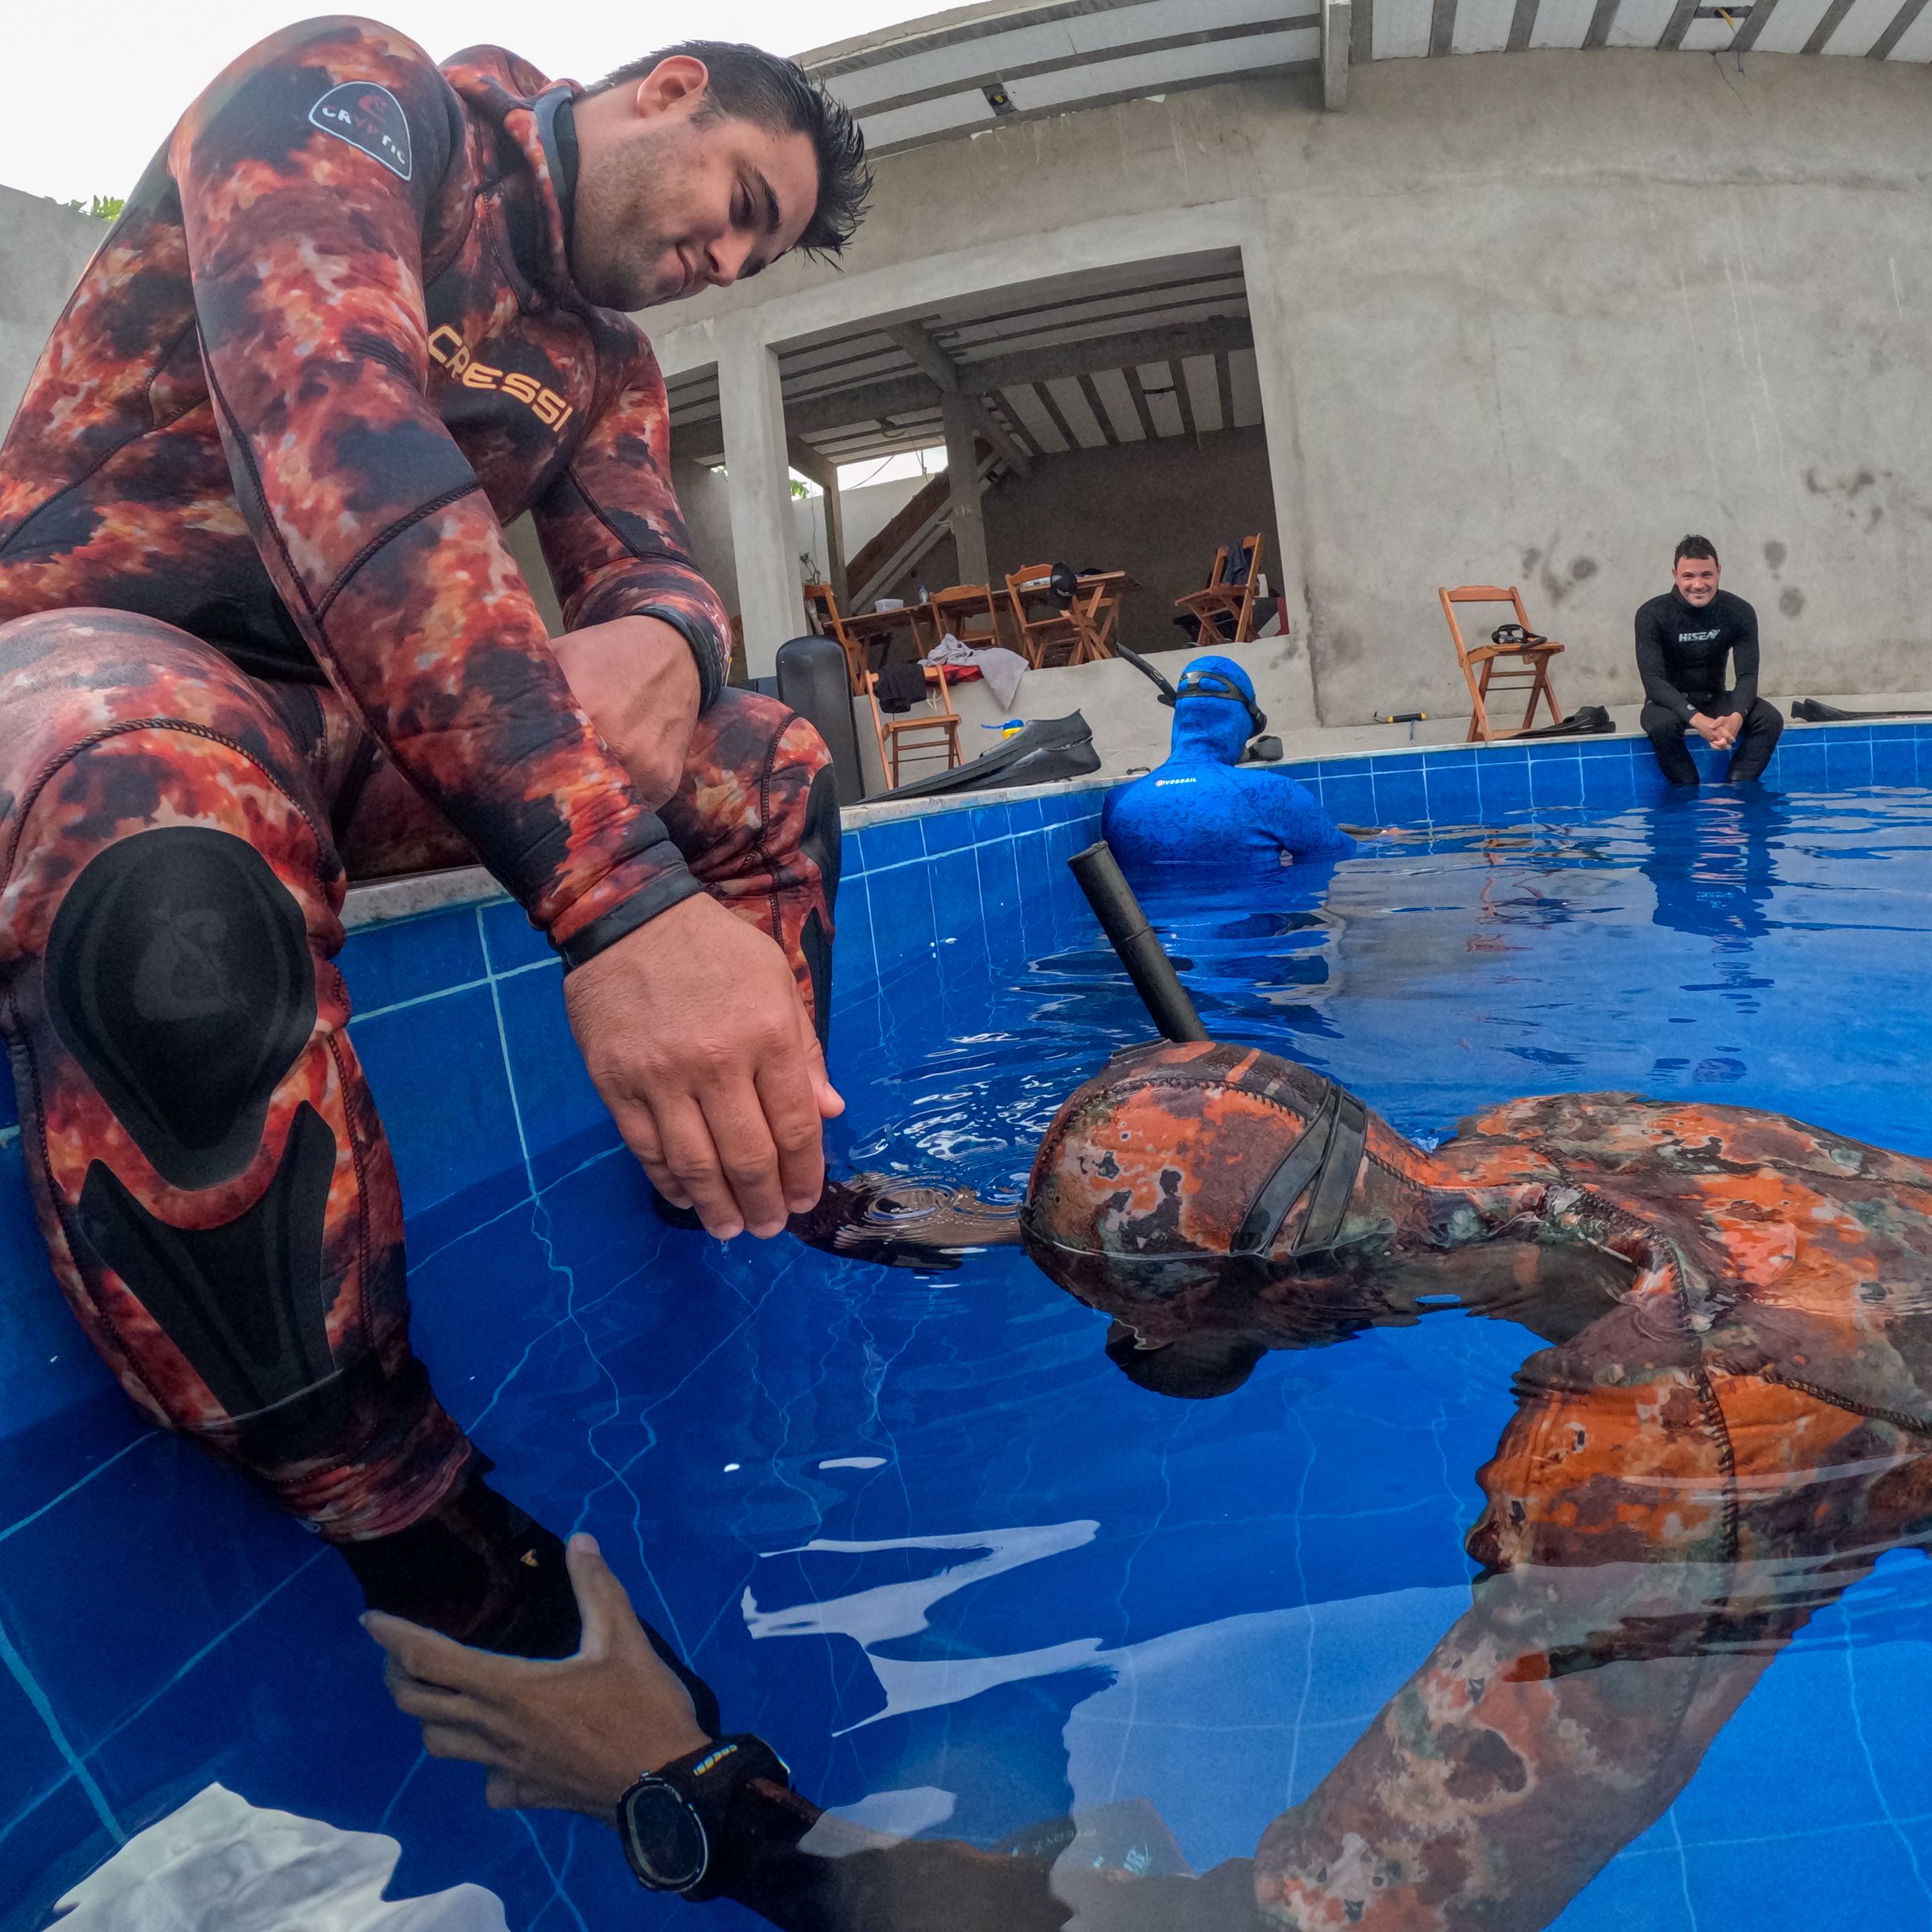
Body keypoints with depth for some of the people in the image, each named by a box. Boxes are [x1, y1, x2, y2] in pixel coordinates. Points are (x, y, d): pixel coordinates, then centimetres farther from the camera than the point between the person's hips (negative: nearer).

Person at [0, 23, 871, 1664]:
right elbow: (334, 437, -29)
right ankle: (417, 1537, -26)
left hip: (360, 720, 8)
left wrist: (660, 649, -26)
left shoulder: (602, 363, 16)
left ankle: (759, 1186, 10)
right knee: (176, 865, -41)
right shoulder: (352, 88, -9)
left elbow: (654, 569, 4)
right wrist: (619, 896, -43)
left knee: (769, 764, 4)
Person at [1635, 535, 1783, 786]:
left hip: (1716, 699, 3)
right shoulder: (1652, 614, -16)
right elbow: (1653, 679, -24)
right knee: (1662, 725, -37)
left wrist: (1737, 716, -35)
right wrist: (1696, 719, -39)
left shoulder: (1740, 612, -8)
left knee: (1770, 719, -22)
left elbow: (1747, 676, -12)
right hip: (1670, 702, -3)